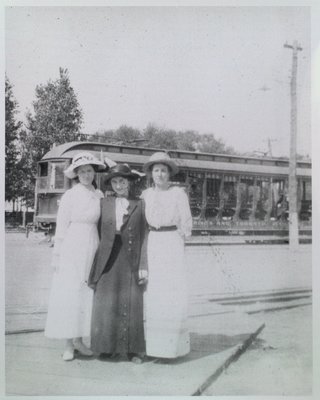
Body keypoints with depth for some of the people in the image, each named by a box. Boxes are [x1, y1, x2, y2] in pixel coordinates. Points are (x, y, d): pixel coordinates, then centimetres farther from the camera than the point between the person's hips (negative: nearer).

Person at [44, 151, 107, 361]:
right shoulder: (69, 196, -3)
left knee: (87, 294, 5)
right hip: (72, 248, -3)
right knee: (68, 294, 0)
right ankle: (68, 344, 10)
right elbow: (61, 227, -2)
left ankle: (79, 340, 17)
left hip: (92, 247, 3)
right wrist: (57, 255, -2)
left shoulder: (99, 195, 6)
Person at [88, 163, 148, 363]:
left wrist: (143, 266, -6)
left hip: (131, 259, -1)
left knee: (132, 303, 0)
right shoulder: (105, 203, 9)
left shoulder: (139, 204, 4)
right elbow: (99, 233, 8)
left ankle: (133, 349, 11)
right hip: (108, 260, 2)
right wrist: (96, 262, 4)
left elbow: (144, 237, 1)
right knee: (106, 303, 1)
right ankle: (108, 346, 15)